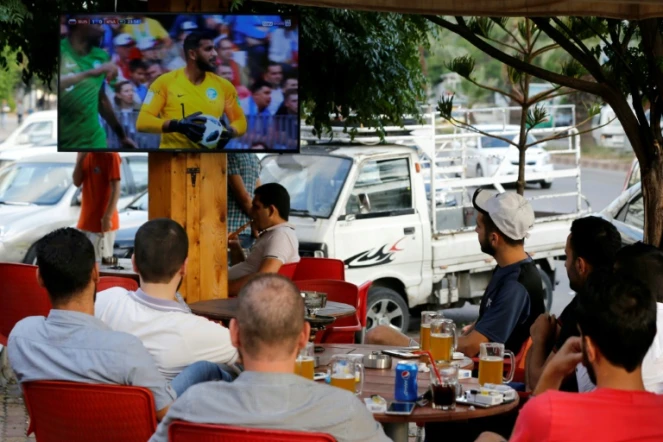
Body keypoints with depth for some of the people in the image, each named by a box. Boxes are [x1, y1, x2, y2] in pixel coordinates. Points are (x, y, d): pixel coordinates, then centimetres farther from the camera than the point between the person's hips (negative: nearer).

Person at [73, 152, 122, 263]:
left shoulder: (110, 156, -14)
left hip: (102, 221, -8)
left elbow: (115, 189, -17)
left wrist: (107, 217, -23)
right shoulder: (85, 155, 9)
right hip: (86, 220, 8)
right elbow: (77, 182, 6)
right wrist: (80, 159, -8)